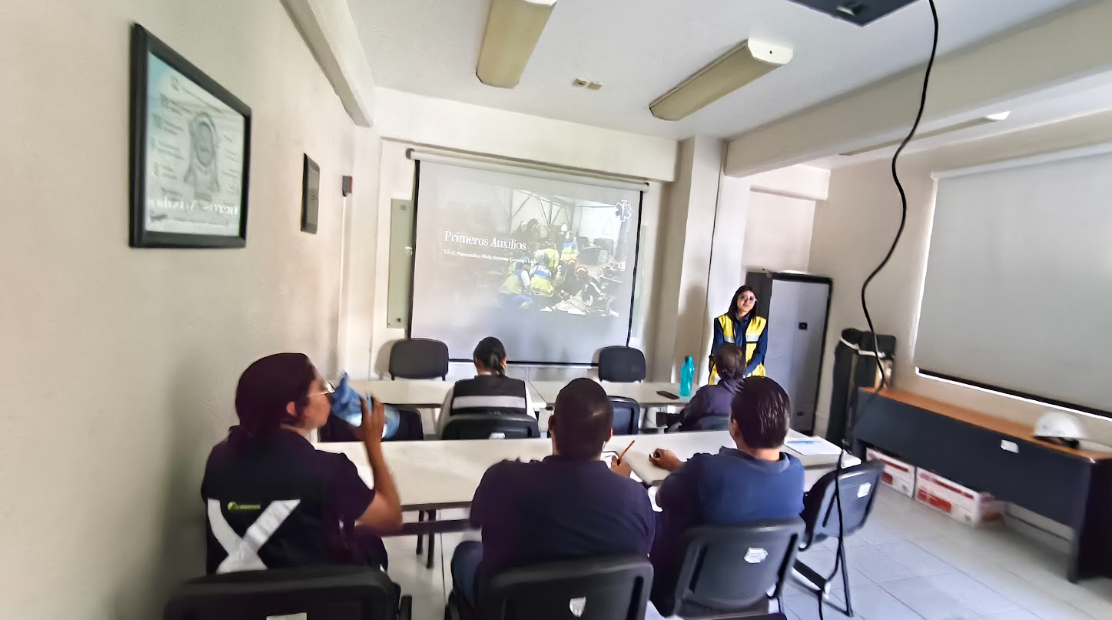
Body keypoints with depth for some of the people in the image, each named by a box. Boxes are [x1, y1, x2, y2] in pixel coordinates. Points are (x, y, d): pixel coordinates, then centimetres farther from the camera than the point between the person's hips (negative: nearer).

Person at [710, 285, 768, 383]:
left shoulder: (761, 323, 5)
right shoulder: (722, 321, 2)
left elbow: (760, 352, 0)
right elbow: (718, 349, -2)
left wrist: (744, 372, -13)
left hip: (750, 375, 1)